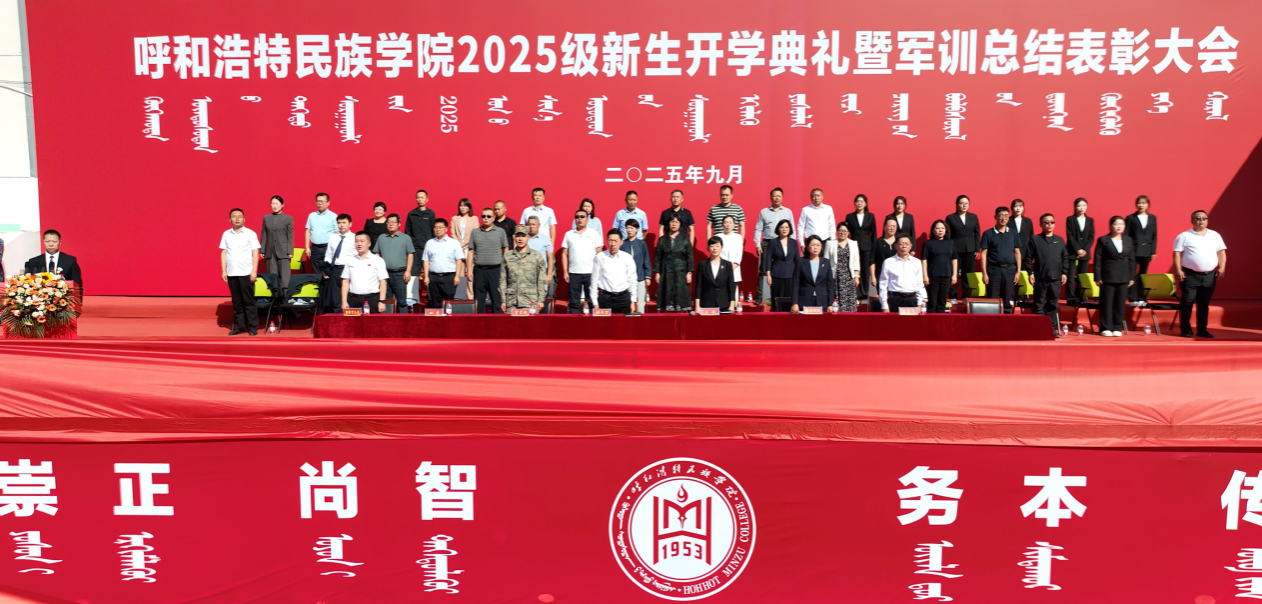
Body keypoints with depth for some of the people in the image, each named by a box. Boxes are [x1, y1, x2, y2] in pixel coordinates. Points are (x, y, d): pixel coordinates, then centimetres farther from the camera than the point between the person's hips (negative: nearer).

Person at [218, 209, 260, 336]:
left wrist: (254, 271, -9)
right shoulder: (226, 234, 8)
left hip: (246, 273, -3)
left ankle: (253, 327, 4)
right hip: (231, 273, 3)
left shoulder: (250, 234, -1)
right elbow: (223, 253, 11)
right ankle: (239, 326, 15)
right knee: (236, 302, 8)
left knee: (248, 301, -1)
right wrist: (223, 271, 5)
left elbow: (255, 253, -2)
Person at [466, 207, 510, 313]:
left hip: (495, 270, -2)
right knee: (478, 301, 5)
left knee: (497, 300, 0)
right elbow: (470, 252, 9)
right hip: (479, 270, 2)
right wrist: (469, 270, 3)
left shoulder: (500, 231, 5)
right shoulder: (475, 232, 10)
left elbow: (506, 250, 5)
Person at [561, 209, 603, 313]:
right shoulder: (569, 234, 10)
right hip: (574, 273, 2)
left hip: (591, 273, -1)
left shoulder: (594, 234, 5)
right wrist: (565, 272, 2)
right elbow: (564, 254, 10)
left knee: (592, 301, 0)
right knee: (574, 302, 3)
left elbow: (599, 254, 3)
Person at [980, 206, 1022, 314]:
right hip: (994, 270, -2)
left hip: (1010, 270, 3)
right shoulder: (988, 233, 0)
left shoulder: (1013, 233, 9)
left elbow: (1017, 253, 11)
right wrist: (984, 273, -7)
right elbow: (983, 254, -1)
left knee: (1008, 302, 5)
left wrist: (1018, 271, 4)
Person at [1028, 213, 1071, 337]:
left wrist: (1064, 273, 4)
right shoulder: (1035, 239, 1)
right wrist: (1030, 273, -8)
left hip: (1056, 278, 3)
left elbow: (1065, 258, 11)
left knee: (1053, 305, 7)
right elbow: (1029, 258, -2)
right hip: (1040, 278, -3)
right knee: (1039, 305, 1)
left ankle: (1053, 329, 12)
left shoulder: (1059, 240, 10)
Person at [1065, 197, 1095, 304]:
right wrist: (1078, 249, -13)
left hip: (1085, 252, 3)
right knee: (1071, 276, -6)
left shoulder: (1090, 220, 10)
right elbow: (1070, 236, -5)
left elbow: (1091, 236, 5)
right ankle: (1071, 299, -4)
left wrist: (1085, 249, -9)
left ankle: (1080, 299, 8)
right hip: (1072, 252, -3)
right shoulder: (1070, 219, 1)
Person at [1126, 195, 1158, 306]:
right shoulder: (1130, 218, 0)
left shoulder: (1152, 218, 9)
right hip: (1134, 250, -3)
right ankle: (1133, 299, -2)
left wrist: (1153, 251, 2)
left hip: (1147, 251, 3)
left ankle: (1141, 298, 12)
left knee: (1143, 275, 8)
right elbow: (1127, 235, -1)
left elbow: (1154, 236, 8)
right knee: (1132, 275, -4)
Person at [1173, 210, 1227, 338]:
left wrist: (1221, 268, 1)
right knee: (1187, 302, -5)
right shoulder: (1184, 236, 0)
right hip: (1190, 275, -4)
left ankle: (1202, 330, 16)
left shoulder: (1215, 235, 12)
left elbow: (1221, 252, 13)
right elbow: (1177, 254, -4)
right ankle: (1185, 330, 2)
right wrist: (1178, 270, -13)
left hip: (1209, 276, 4)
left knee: (1204, 303, 9)